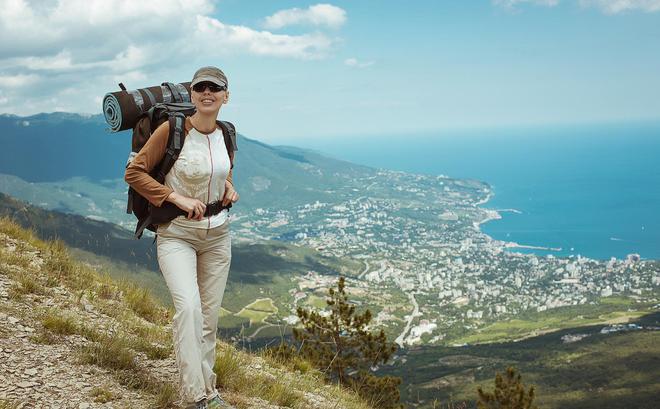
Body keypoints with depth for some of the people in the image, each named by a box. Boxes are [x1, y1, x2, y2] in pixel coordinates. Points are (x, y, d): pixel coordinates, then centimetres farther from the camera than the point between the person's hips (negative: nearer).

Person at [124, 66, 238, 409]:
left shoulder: (225, 134, 3)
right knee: (188, 306, -25)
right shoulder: (172, 129, -14)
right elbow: (134, 173, -12)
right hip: (176, 235, -5)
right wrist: (177, 198, -19)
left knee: (209, 316, 10)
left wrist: (229, 191, 1)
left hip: (217, 235, 5)